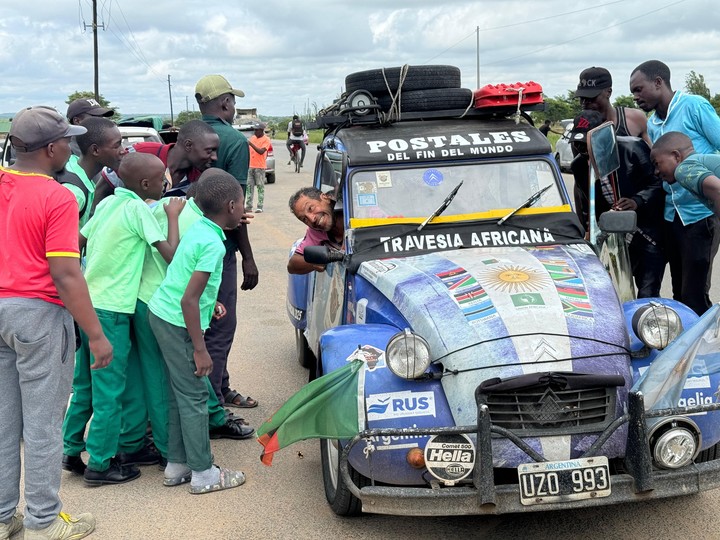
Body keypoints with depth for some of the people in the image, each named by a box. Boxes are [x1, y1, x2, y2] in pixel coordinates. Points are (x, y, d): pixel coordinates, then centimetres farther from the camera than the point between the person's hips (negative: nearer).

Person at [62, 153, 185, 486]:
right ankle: (100, 465, 9)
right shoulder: (138, 209, -12)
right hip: (111, 309, -8)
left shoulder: (108, 203, 9)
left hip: (88, 303, 8)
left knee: (89, 383, 19)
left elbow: (78, 242, 13)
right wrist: (173, 215, -7)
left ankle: (72, 449, 27)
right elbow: (171, 254, -18)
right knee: (109, 390, 2)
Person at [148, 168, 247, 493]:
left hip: (160, 311, 9)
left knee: (180, 393, 16)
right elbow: (188, 300, -25)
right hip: (177, 323, -9)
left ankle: (177, 465, 25)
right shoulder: (213, 244, -22)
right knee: (194, 396, 0)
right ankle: (204, 474, 10)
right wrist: (200, 349, -20)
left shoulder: (197, 227, 5)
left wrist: (209, 302, 19)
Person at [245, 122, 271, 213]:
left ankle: (260, 207, -1)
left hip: (260, 167, -6)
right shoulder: (253, 137, 14)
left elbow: (261, 151, -17)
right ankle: (248, 206, 6)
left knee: (260, 187, -2)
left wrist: (251, 144, -21)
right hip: (250, 166, 6)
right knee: (249, 186, 4)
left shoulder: (266, 140, -6)